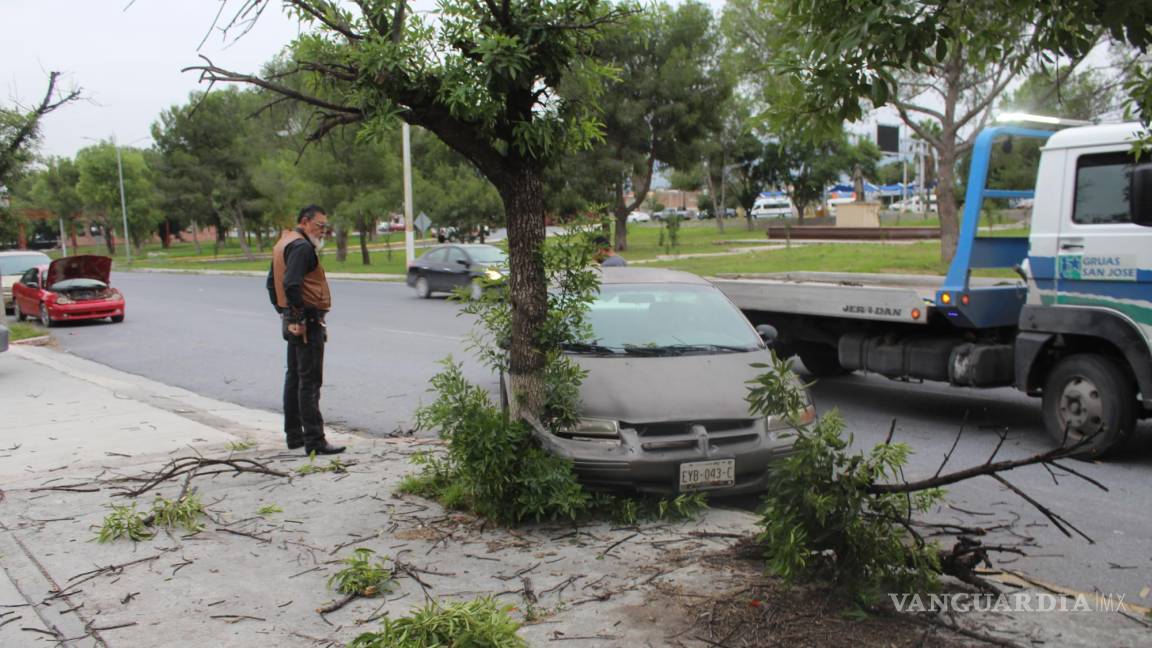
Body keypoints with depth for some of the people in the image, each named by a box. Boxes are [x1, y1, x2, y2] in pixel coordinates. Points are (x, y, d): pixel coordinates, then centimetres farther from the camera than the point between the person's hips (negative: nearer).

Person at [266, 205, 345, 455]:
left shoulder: (283, 243, 17)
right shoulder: (301, 246, -15)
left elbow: (272, 282, 23)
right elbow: (291, 284, -26)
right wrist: (300, 317, -20)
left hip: (291, 321, 11)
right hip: (308, 321, -11)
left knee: (294, 376, 16)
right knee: (310, 381, -9)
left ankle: (294, 435, 24)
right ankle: (314, 440, -7)